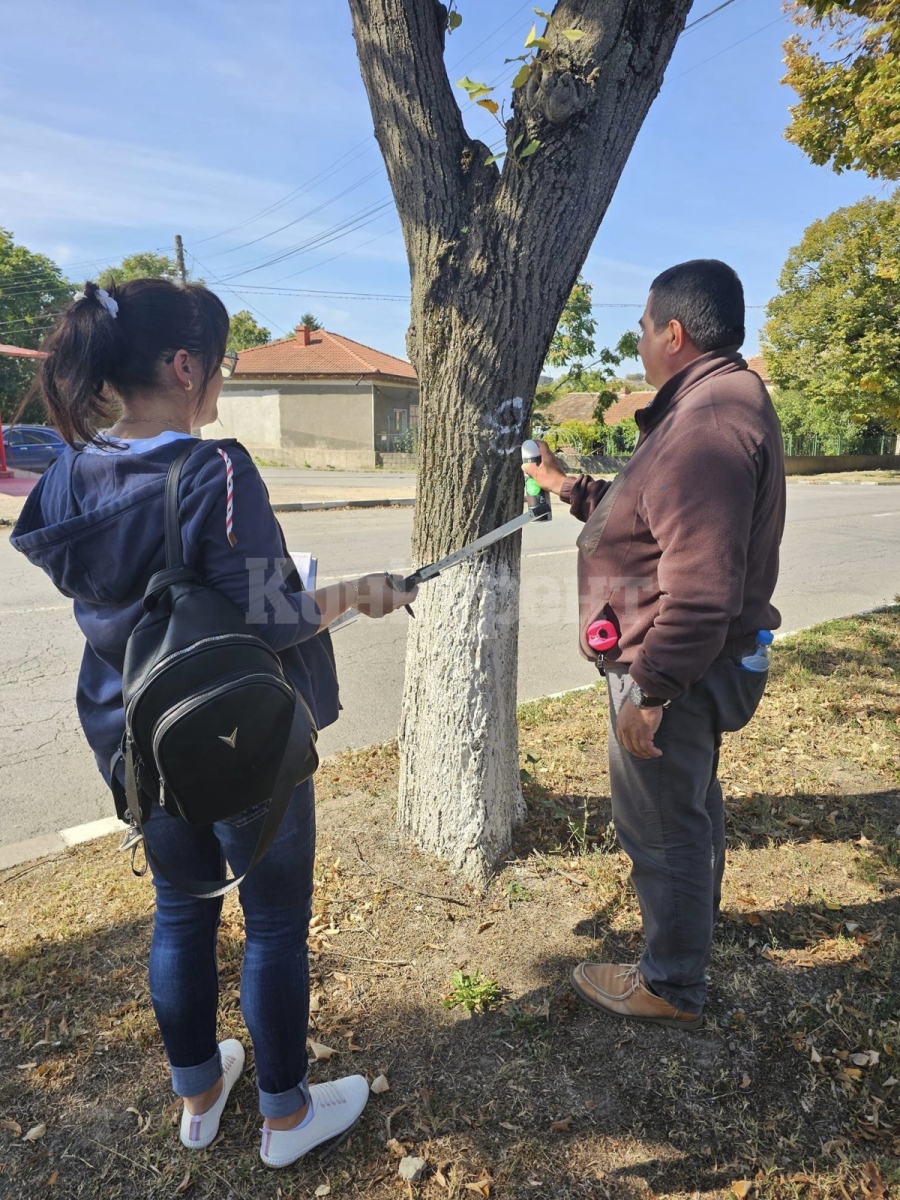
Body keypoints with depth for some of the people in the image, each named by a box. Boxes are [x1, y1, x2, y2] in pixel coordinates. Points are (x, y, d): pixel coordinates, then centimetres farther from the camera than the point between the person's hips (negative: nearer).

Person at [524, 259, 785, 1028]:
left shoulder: (708, 423, -25)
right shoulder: (719, 403, 11)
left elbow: (699, 589, -30)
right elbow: (657, 517, 19)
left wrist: (649, 690, -25)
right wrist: (570, 488, 20)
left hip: (675, 671, -11)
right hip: (701, 663, 11)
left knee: (662, 825, 5)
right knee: (691, 800, 26)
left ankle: (672, 986, 25)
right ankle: (695, 921, 48)